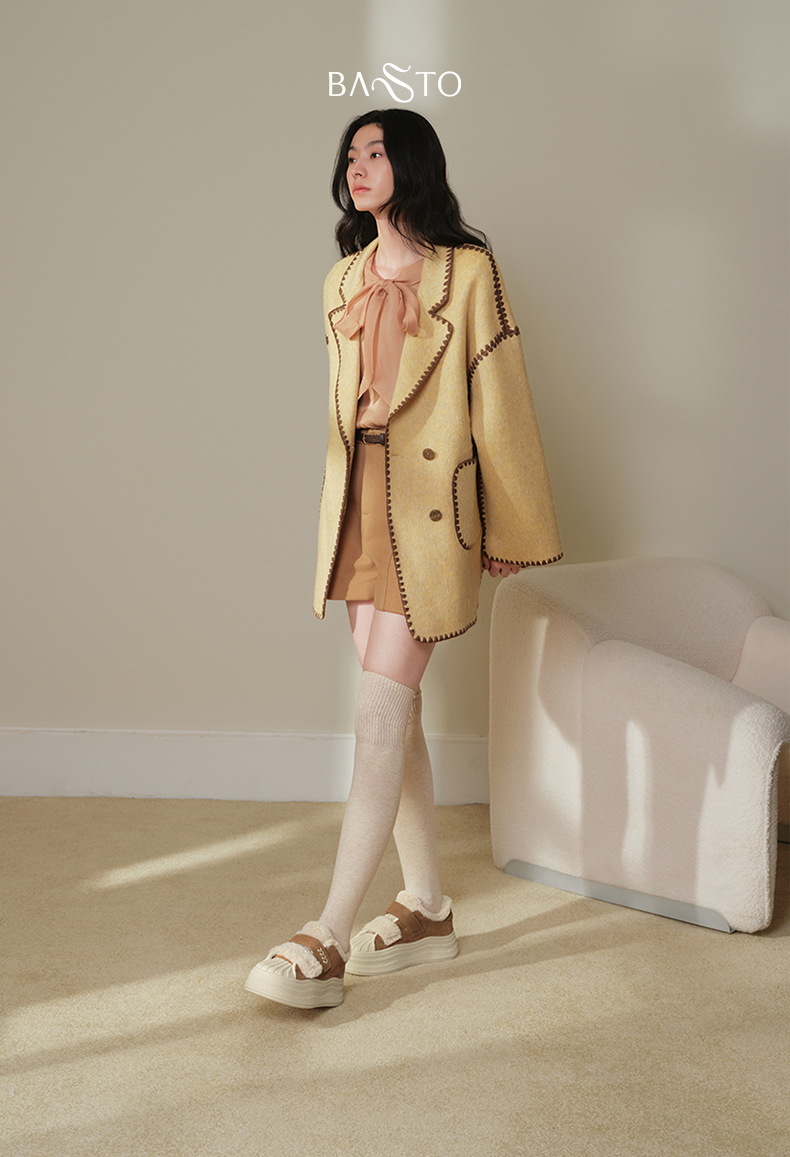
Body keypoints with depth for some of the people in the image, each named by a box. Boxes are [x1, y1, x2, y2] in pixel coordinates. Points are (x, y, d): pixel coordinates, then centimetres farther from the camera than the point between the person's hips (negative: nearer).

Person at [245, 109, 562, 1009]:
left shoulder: (467, 271, -4)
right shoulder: (344, 281, 15)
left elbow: (499, 402, -4)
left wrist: (512, 531, -4)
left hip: (431, 508, -6)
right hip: (361, 508, 7)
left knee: (381, 712, -11)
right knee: (395, 708, 9)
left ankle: (330, 939, -10)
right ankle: (426, 909, 21)